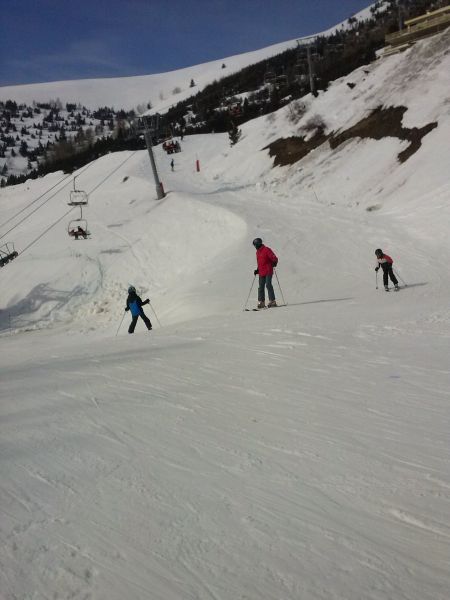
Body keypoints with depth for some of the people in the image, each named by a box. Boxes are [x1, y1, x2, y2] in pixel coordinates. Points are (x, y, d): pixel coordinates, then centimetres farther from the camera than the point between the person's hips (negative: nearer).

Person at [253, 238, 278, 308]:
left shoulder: (266, 250, -6)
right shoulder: (257, 252, 18)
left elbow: (274, 258, -11)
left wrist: (274, 263, -27)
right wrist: (257, 270, 18)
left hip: (268, 271, -7)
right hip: (261, 273, 7)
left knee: (268, 285, -13)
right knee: (261, 287, 4)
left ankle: (272, 301, -10)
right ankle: (261, 302, 8)